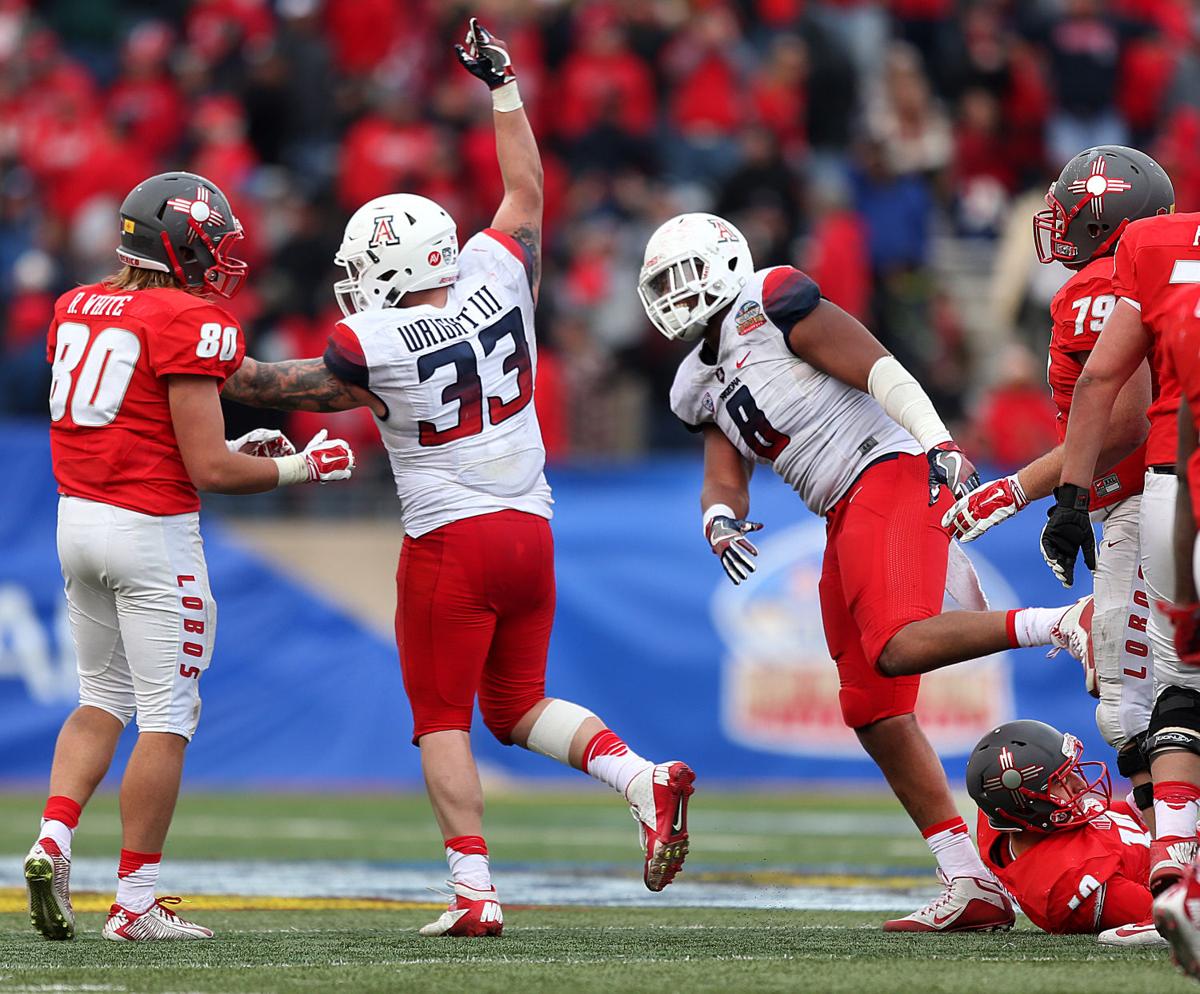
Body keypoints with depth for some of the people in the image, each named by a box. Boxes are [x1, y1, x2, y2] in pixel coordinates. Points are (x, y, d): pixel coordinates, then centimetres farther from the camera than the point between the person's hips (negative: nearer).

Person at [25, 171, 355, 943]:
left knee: (103, 700, 20)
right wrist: (303, 468, -1)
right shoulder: (190, 325, -14)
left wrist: (236, 447, 17)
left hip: (78, 515, 7)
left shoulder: (78, 309, 9)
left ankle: (52, 842, 2)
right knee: (167, 718, 2)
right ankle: (137, 903, 4)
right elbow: (208, 470, -16)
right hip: (152, 531, -7)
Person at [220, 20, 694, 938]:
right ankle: (643, 778, -4)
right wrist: (504, 86, 24)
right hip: (530, 531, 6)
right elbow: (526, 192, 15)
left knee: (444, 720, 4)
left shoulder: (372, 344, -14)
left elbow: (300, 387, 4)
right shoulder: (498, 278, -1)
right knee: (519, 704, 18)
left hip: (451, 543, -6)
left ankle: (474, 892, -5)